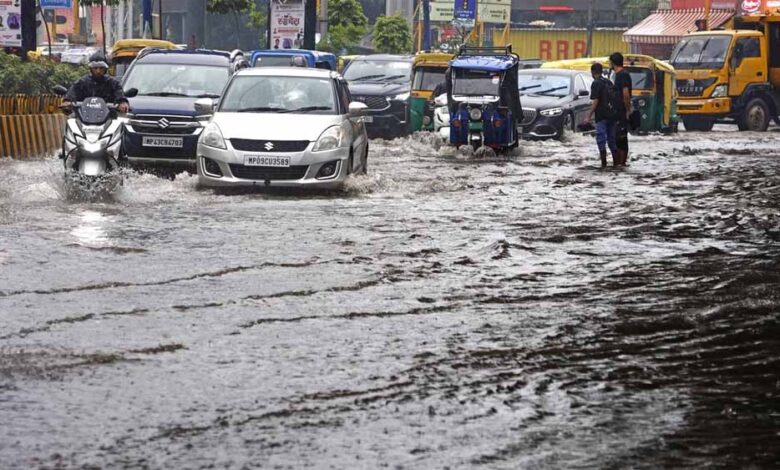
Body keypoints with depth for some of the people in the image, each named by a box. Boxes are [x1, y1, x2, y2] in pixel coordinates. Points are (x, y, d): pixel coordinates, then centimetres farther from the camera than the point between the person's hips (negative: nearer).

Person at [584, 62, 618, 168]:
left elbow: (595, 101, -14)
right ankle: (615, 162, 16)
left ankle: (604, 162, -11)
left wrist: (589, 116, -11)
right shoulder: (609, 83, 13)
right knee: (612, 139, 14)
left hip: (601, 116, -7)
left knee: (601, 139, -5)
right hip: (612, 115, 7)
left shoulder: (596, 84, -9)